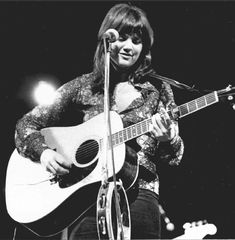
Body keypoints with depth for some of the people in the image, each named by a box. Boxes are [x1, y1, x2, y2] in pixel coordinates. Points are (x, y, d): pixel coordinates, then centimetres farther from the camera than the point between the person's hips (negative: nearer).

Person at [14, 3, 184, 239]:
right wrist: (44, 152, -8)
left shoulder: (158, 90, 9)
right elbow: (27, 123, 12)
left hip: (138, 193, 1)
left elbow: (174, 157, 9)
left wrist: (167, 139, -14)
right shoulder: (82, 87, 9)